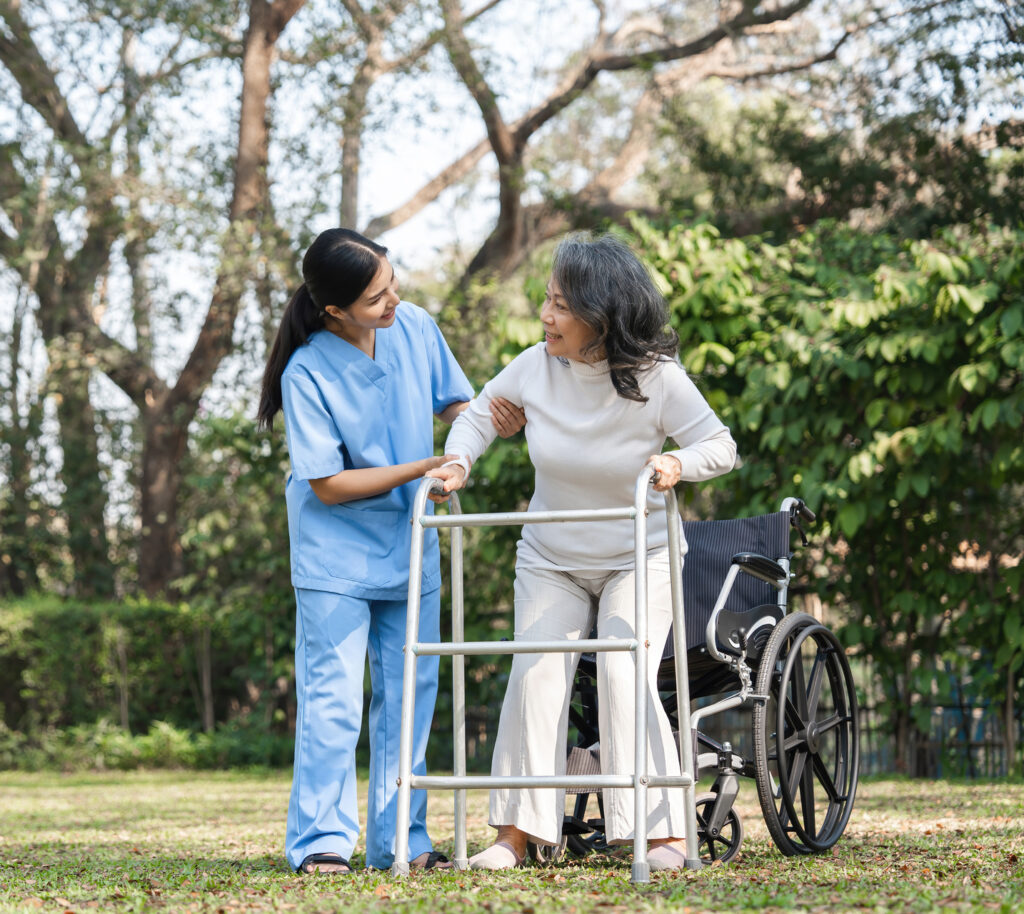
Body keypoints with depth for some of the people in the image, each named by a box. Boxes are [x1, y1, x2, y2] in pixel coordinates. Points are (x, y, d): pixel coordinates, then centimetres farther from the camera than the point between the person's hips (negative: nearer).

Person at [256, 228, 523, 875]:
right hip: (337, 559, -5)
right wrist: (425, 468, -19)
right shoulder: (308, 374, -20)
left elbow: (454, 403, 10)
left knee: (409, 699, 9)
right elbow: (328, 485, -18)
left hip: (410, 551, 6)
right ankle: (321, 841, 3)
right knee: (333, 701, -6)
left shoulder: (416, 328, -6)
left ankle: (399, 841, 17)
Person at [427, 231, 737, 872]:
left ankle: (666, 834, -13)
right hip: (551, 561, 3)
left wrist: (678, 464, -32)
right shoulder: (537, 367, -10)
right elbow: (482, 412, 8)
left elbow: (721, 446, -11)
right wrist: (459, 462, -11)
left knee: (624, 678, -18)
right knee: (535, 676, -11)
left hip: (638, 559, -3)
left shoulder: (657, 379, -19)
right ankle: (516, 835, -8)